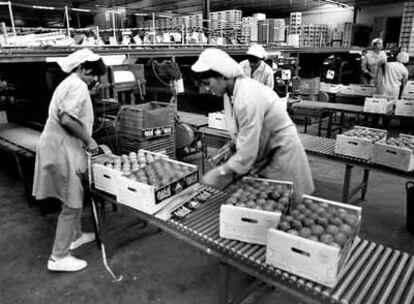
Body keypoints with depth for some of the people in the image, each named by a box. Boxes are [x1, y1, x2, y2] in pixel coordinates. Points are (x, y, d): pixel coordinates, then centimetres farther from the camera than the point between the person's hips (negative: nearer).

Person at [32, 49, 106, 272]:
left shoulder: (68, 84, 17)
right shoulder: (78, 86, -15)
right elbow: (67, 119, -27)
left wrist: (86, 141, 12)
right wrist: (88, 139, -15)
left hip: (60, 148, 11)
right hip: (62, 152, -11)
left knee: (73, 199, 23)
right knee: (72, 204, -2)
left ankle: (75, 236, 40)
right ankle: (59, 257, 8)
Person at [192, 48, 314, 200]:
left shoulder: (248, 99, -32)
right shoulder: (230, 92, -5)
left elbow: (247, 152, -28)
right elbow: (241, 133, 2)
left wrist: (222, 171, -17)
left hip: (280, 153, -8)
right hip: (264, 150, 8)